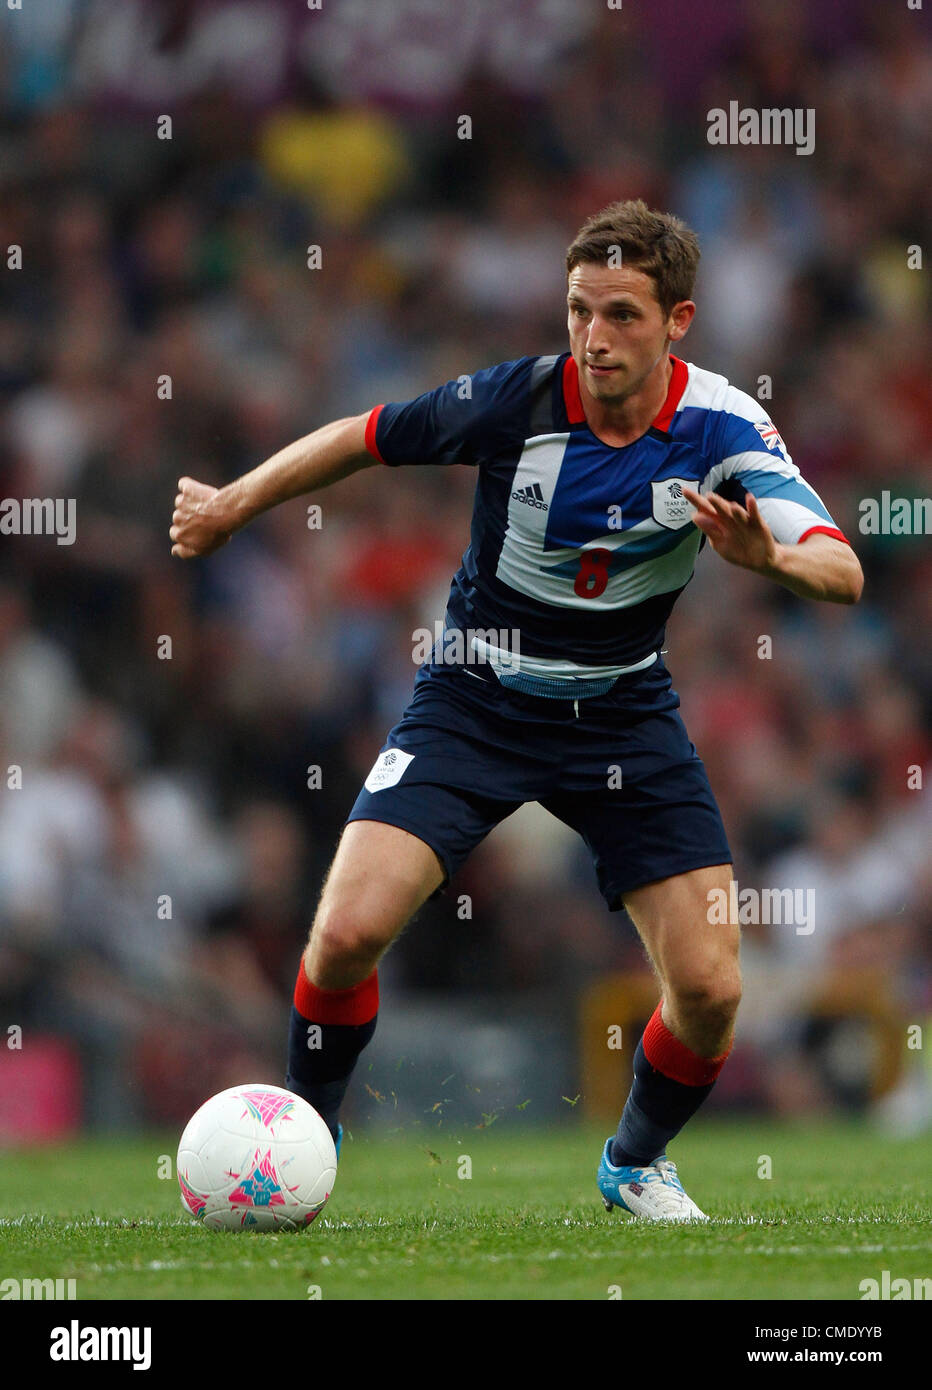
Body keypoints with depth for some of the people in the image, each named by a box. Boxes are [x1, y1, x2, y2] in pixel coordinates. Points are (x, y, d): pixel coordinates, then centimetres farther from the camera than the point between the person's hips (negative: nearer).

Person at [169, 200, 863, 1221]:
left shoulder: (722, 428, -17)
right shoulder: (517, 399, -19)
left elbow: (843, 572, -25)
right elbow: (365, 438, -1)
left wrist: (772, 557, -48)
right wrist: (230, 506, 8)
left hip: (625, 710, 1)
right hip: (474, 702, -1)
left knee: (709, 990, -8)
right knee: (347, 933, -20)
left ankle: (636, 1163, 23)